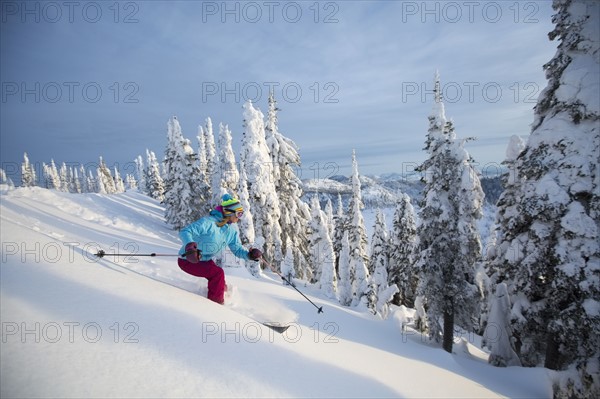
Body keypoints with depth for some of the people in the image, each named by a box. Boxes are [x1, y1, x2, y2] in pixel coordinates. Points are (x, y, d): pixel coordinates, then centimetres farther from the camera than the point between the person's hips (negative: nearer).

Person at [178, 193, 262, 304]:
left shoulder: (232, 231, -2)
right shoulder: (208, 222, -27)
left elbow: (237, 249, 3)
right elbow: (184, 231, -31)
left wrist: (249, 254, -18)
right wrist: (189, 245, -51)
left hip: (206, 261, 8)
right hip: (188, 260, -8)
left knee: (222, 287, 7)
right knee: (218, 273, -24)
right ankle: (215, 303, -6)